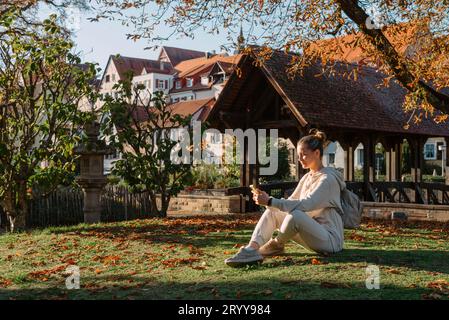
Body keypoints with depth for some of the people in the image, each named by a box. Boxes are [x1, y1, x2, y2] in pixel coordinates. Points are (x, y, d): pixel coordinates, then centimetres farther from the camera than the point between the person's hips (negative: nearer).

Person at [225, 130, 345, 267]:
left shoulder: (328, 178, -13)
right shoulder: (306, 177, 14)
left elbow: (305, 205, -26)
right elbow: (290, 203, 9)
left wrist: (270, 201, -29)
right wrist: (267, 200, -9)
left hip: (331, 239, -8)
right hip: (311, 233, 9)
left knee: (296, 214, -35)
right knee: (273, 211, -6)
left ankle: (276, 245, -8)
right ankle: (252, 249, -26)